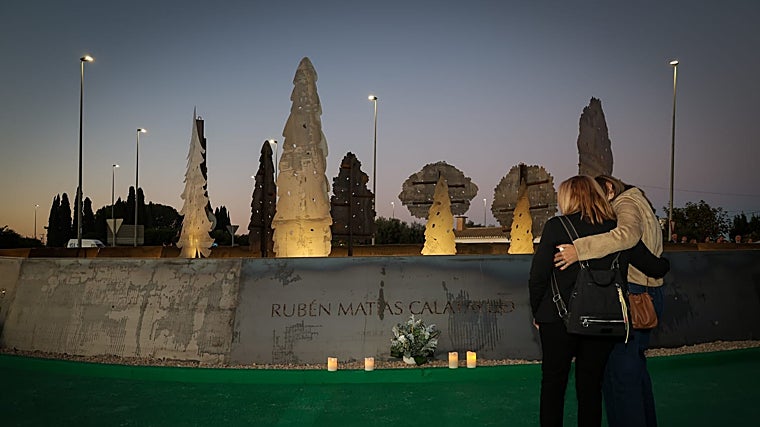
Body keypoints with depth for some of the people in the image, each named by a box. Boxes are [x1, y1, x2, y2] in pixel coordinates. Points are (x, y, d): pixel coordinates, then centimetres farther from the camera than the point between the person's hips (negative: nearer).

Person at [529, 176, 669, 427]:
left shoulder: (556, 227, -9)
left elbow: (537, 278, -9)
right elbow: (656, 268, 8)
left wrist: (537, 312, 5)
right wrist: (663, 263, 31)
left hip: (559, 320, -3)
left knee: (553, 383, 11)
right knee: (590, 387, 15)